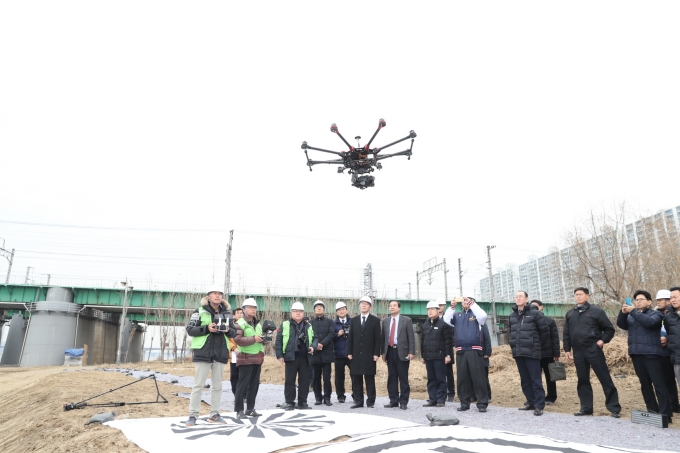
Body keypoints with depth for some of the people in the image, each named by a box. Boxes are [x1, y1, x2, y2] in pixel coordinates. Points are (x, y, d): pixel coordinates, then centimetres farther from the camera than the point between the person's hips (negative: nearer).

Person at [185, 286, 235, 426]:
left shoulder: (226, 313, 7)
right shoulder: (200, 311, -3)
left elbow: (233, 332, 11)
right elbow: (190, 330, -7)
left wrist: (228, 330, -11)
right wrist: (207, 328, -20)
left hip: (221, 353, 4)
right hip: (203, 352, -4)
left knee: (217, 385, 10)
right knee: (198, 385, 0)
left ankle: (214, 414, 21)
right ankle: (193, 415, 9)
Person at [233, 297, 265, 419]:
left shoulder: (258, 323, 16)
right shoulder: (240, 323, -7)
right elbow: (238, 340, -20)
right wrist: (254, 339, -24)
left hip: (258, 358, 7)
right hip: (246, 358, -7)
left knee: (254, 385, 12)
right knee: (243, 384, -3)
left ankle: (250, 409, 21)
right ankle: (239, 410, 6)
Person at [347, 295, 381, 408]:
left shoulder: (375, 320, 3)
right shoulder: (354, 320, 11)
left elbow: (377, 338, -1)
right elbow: (350, 338, 9)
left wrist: (376, 353, -8)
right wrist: (349, 352, 2)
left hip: (369, 355, -3)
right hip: (356, 355, 3)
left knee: (370, 378, 1)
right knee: (356, 379, 5)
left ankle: (370, 401, 10)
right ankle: (358, 401, 13)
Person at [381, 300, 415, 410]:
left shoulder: (406, 320, 0)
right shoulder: (385, 321, 12)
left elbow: (411, 337, -3)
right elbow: (383, 337, 13)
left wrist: (411, 352, -9)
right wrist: (383, 352, 8)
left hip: (402, 352, -4)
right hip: (390, 351, 4)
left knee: (403, 378, 1)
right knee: (392, 378, 9)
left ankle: (403, 402, 9)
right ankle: (393, 401, 17)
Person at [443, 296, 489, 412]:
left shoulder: (476, 313, 8)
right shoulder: (457, 315, 15)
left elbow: (483, 316, -14)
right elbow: (446, 319, -1)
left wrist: (471, 303, -14)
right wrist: (452, 306, -10)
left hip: (475, 350, -3)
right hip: (460, 351, 3)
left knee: (478, 377, -2)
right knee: (462, 378, 8)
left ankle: (482, 403, 4)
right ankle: (465, 402, 16)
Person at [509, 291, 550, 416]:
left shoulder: (535, 313, -6)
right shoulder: (512, 315, 11)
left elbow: (544, 331, -1)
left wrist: (536, 343, 7)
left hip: (531, 352, -6)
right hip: (518, 353, 6)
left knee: (535, 380, -3)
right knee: (525, 380, 12)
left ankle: (539, 405, 3)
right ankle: (531, 402, 23)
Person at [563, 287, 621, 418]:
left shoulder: (596, 311, -1)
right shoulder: (570, 314, 12)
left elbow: (610, 329, 3)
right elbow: (566, 333, 15)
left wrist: (603, 340, -10)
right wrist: (567, 349, 9)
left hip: (594, 350, -4)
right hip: (578, 352, 5)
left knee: (605, 379, -1)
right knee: (583, 380, 10)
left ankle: (614, 408, 8)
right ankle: (586, 407, 18)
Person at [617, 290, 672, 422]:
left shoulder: (655, 314, 4)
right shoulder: (631, 316, 17)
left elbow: (649, 322, -17)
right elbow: (621, 324, 0)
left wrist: (633, 312, -22)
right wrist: (623, 313, -17)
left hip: (651, 354, -5)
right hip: (636, 354, 5)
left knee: (659, 384, -5)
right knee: (645, 384, 11)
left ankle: (665, 414, -3)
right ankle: (652, 411, 20)